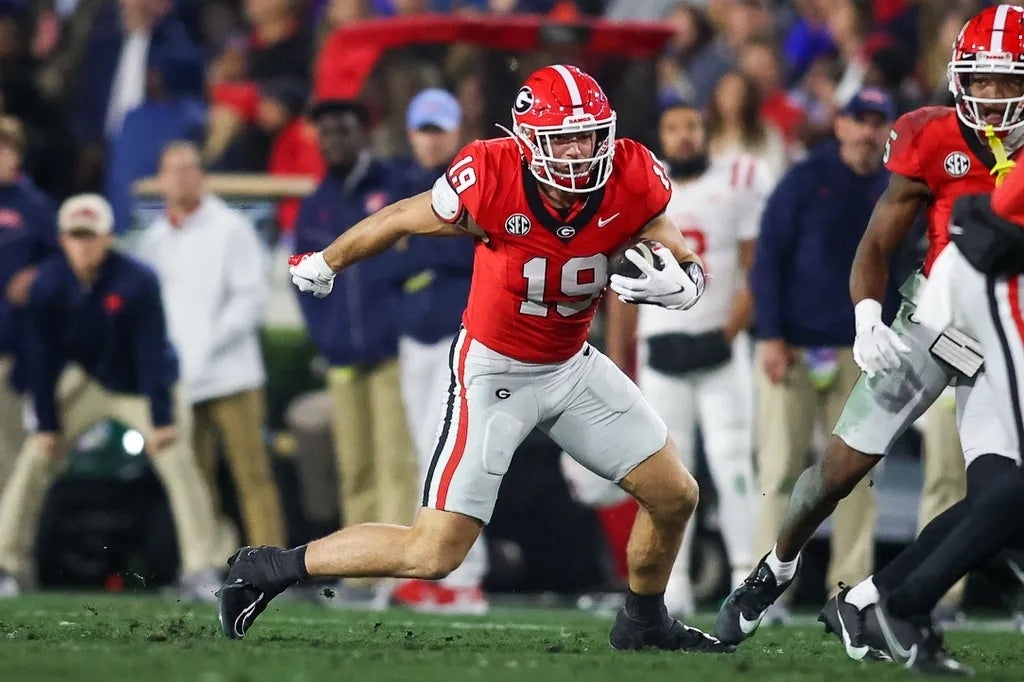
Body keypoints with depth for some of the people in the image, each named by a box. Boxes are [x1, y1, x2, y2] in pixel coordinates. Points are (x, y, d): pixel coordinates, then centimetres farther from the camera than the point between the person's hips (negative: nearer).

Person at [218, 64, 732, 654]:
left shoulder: (631, 182, -16)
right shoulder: (492, 180, -27)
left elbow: (693, 269, -4)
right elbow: (399, 220, -9)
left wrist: (676, 284, -30)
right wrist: (324, 263, 8)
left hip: (572, 366, 5)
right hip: (494, 373, -5)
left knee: (675, 495, 8)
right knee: (433, 554, -10)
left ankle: (645, 623, 34)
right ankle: (269, 569, 5)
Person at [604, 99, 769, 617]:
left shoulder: (740, 185, -1)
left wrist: (730, 332, -13)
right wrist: (616, 360, 8)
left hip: (719, 346, -3)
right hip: (660, 343, 3)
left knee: (731, 462, -9)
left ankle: (746, 577, -7)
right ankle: (673, 583, 5)